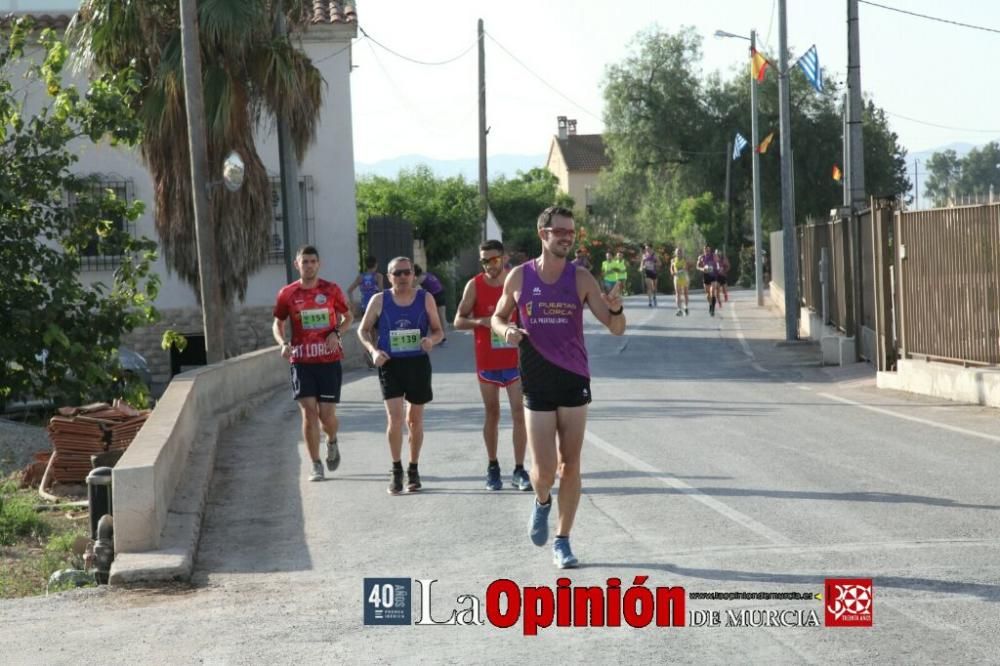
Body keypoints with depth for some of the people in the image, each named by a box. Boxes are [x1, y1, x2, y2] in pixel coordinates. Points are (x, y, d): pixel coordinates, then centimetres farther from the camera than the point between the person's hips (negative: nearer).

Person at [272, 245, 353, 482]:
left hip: (329, 359, 0)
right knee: (309, 412, -7)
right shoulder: (287, 294, 3)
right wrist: (283, 343, -7)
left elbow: (348, 317, 12)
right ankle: (316, 466, 2)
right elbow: (277, 323, 14)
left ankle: (332, 443, 33)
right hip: (301, 361, 0)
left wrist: (336, 333, -8)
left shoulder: (331, 290, 2)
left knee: (327, 414, -2)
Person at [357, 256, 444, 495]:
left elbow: (438, 330, 7)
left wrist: (431, 339, -16)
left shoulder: (425, 299, 1)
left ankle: (413, 470, 27)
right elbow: (363, 330, 8)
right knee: (395, 416, -14)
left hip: (418, 363, 2)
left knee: (415, 419, 11)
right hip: (390, 364, -1)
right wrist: (373, 350, -10)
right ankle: (396, 470, 1)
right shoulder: (379, 301, -1)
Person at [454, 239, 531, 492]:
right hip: (487, 362, 0)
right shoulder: (475, 286, -2)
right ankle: (492, 467, 21)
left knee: (519, 414, -4)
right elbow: (458, 321, -2)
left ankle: (519, 470, 1)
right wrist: (480, 321, -21)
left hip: (515, 360, 0)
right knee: (492, 415, 8)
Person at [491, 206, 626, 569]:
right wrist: (506, 330, -10)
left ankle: (562, 541, 15)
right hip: (536, 385, -1)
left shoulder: (581, 278, -3)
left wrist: (616, 308, -28)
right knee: (544, 470, -6)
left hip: (574, 380, 1)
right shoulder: (519, 277, -2)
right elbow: (497, 317, 14)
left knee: (570, 465, 3)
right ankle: (542, 502, 29)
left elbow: (616, 329, -5)